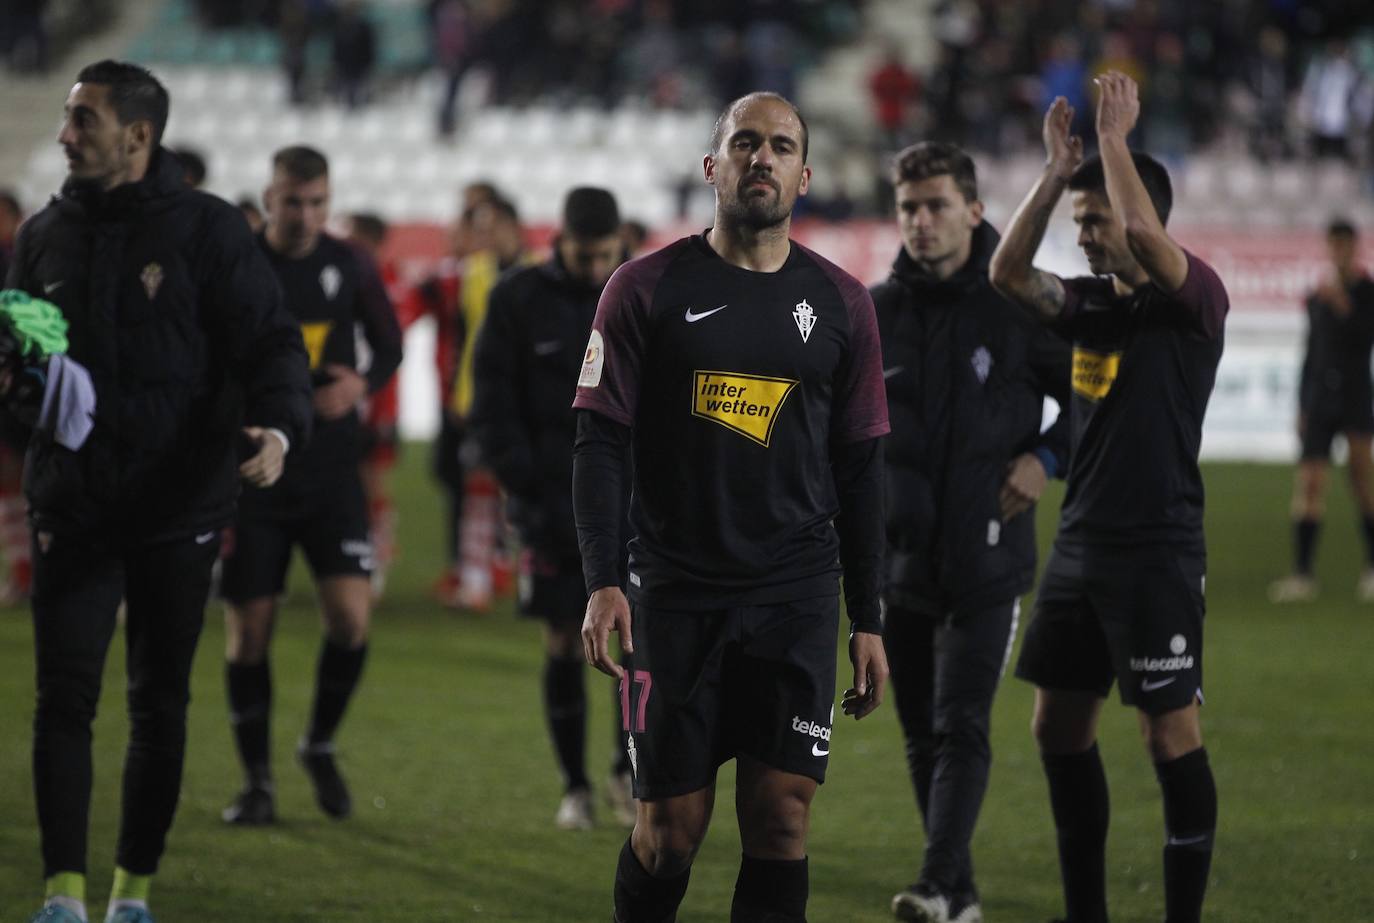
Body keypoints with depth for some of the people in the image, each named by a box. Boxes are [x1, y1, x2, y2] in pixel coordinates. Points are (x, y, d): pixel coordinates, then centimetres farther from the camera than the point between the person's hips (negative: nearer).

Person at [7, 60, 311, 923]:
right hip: (73, 509, 2)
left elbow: (269, 342, -7)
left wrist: (278, 424, -26)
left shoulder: (208, 230, -4)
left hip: (179, 508, -2)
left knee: (160, 704, 7)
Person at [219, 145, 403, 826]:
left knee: (351, 616, -11)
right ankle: (256, 780, 14)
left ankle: (320, 746, 14)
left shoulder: (347, 266, 2)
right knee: (249, 629, 0)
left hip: (331, 471, 1)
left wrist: (362, 384, -7)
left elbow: (389, 343, 15)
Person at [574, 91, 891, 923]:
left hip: (798, 598, 2)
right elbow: (601, 441, -1)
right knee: (670, 825, 0)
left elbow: (861, 470, 11)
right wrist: (603, 581, -12)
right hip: (677, 595, -2)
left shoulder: (839, 302, 8)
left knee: (782, 818, -5)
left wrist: (869, 620, 8)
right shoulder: (649, 288, 2)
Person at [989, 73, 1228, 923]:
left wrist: (1115, 137, -15)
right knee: (1060, 727, 10)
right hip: (1082, 542, 8)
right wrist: (1057, 171, -1)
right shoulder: (1092, 301, 12)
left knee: (1172, 734, -6)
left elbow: (1144, 232, -27)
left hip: (1158, 550, -8)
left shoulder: (1193, 297, -10)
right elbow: (1010, 273, 3)